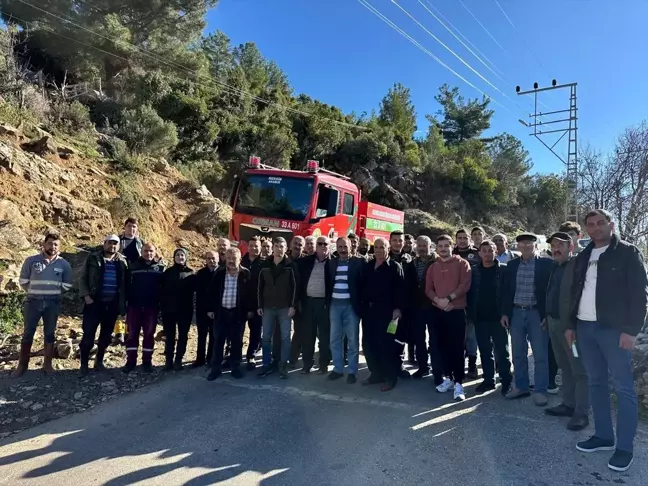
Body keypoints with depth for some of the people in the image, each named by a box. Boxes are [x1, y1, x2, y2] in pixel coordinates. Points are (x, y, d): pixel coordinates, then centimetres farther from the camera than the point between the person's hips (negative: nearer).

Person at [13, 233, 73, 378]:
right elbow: (23, 281, 6)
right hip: (33, 302, -1)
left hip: (53, 304, 1)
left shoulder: (64, 264, 0)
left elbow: (67, 285, 8)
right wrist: (34, 292, 6)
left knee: (50, 334, 8)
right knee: (28, 334, 4)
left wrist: (53, 293, 8)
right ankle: (22, 365, 15)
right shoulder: (31, 261, -2)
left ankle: (47, 364, 17)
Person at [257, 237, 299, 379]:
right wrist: (259, 305, 4)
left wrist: (293, 306, -11)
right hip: (268, 307, 3)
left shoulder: (291, 265, -3)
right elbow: (260, 287, 9)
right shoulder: (265, 266, 7)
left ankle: (283, 366, 13)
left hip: (285, 307, -3)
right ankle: (267, 365, 17)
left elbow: (295, 286, -6)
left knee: (285, 337, 3)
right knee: (266, 337, 6)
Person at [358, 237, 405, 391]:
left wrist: (397, 308, -18)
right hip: (368, 310, 6)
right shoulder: (367, 266, 13)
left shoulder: (395, 267, -3)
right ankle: (376, 373, 23)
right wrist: (361, 306, 9)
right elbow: (361, 287, 15)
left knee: (386, 344, -3)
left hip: (386, 310, -6)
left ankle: (390, 377, 8)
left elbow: (400, 289, -10)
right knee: (368, 343, 9)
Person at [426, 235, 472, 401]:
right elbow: (428, 289, 6)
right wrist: (438, 300, -12)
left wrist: (449, 298, -17)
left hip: (457, 311, -4)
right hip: (438, 311, 4)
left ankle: (458, 383, -2)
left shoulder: (461, 263, 0)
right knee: (443, 345, 10)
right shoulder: (433, 267, 12)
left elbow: (465, 285, -11)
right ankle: (448, 378, 21)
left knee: (457, 347, -5)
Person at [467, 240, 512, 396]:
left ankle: (506, 382, 15)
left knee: (502, 351, 5)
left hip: (498, 317, -3)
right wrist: (471, 314, 0)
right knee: (485, 351, 11)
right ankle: (488, 380, 22)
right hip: (480, 318, 3)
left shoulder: (504, 269, -3)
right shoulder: (474, 270, 5)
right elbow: (470, 293, 5)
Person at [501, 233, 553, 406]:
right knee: (518, 354, 11)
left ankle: (540, 390, 13)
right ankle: (521, 387, 23)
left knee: (540, 355, 2)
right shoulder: (512, 265, 8)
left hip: (537, 313, -4)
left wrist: (548, 314, -10)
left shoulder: (546, 264, -4)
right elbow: (506, 290, 10)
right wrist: (505, 313, 5)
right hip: (516, 313, 4)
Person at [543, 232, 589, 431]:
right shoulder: (554, 267, 13)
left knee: (579, 370, 2)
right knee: (565, 368, 17)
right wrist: (547, 317, 12)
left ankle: (581, 413, 10)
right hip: (554, 323, 8)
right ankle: (568, 404, 28)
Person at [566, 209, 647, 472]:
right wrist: (571, 324, 12)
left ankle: (625, 447, 7)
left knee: (623, 387, 0)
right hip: (585, 327, 6)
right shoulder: (583, 256, 14)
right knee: (596, 383, 12)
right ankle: (603, 435, 23)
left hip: (615, 329, -6)